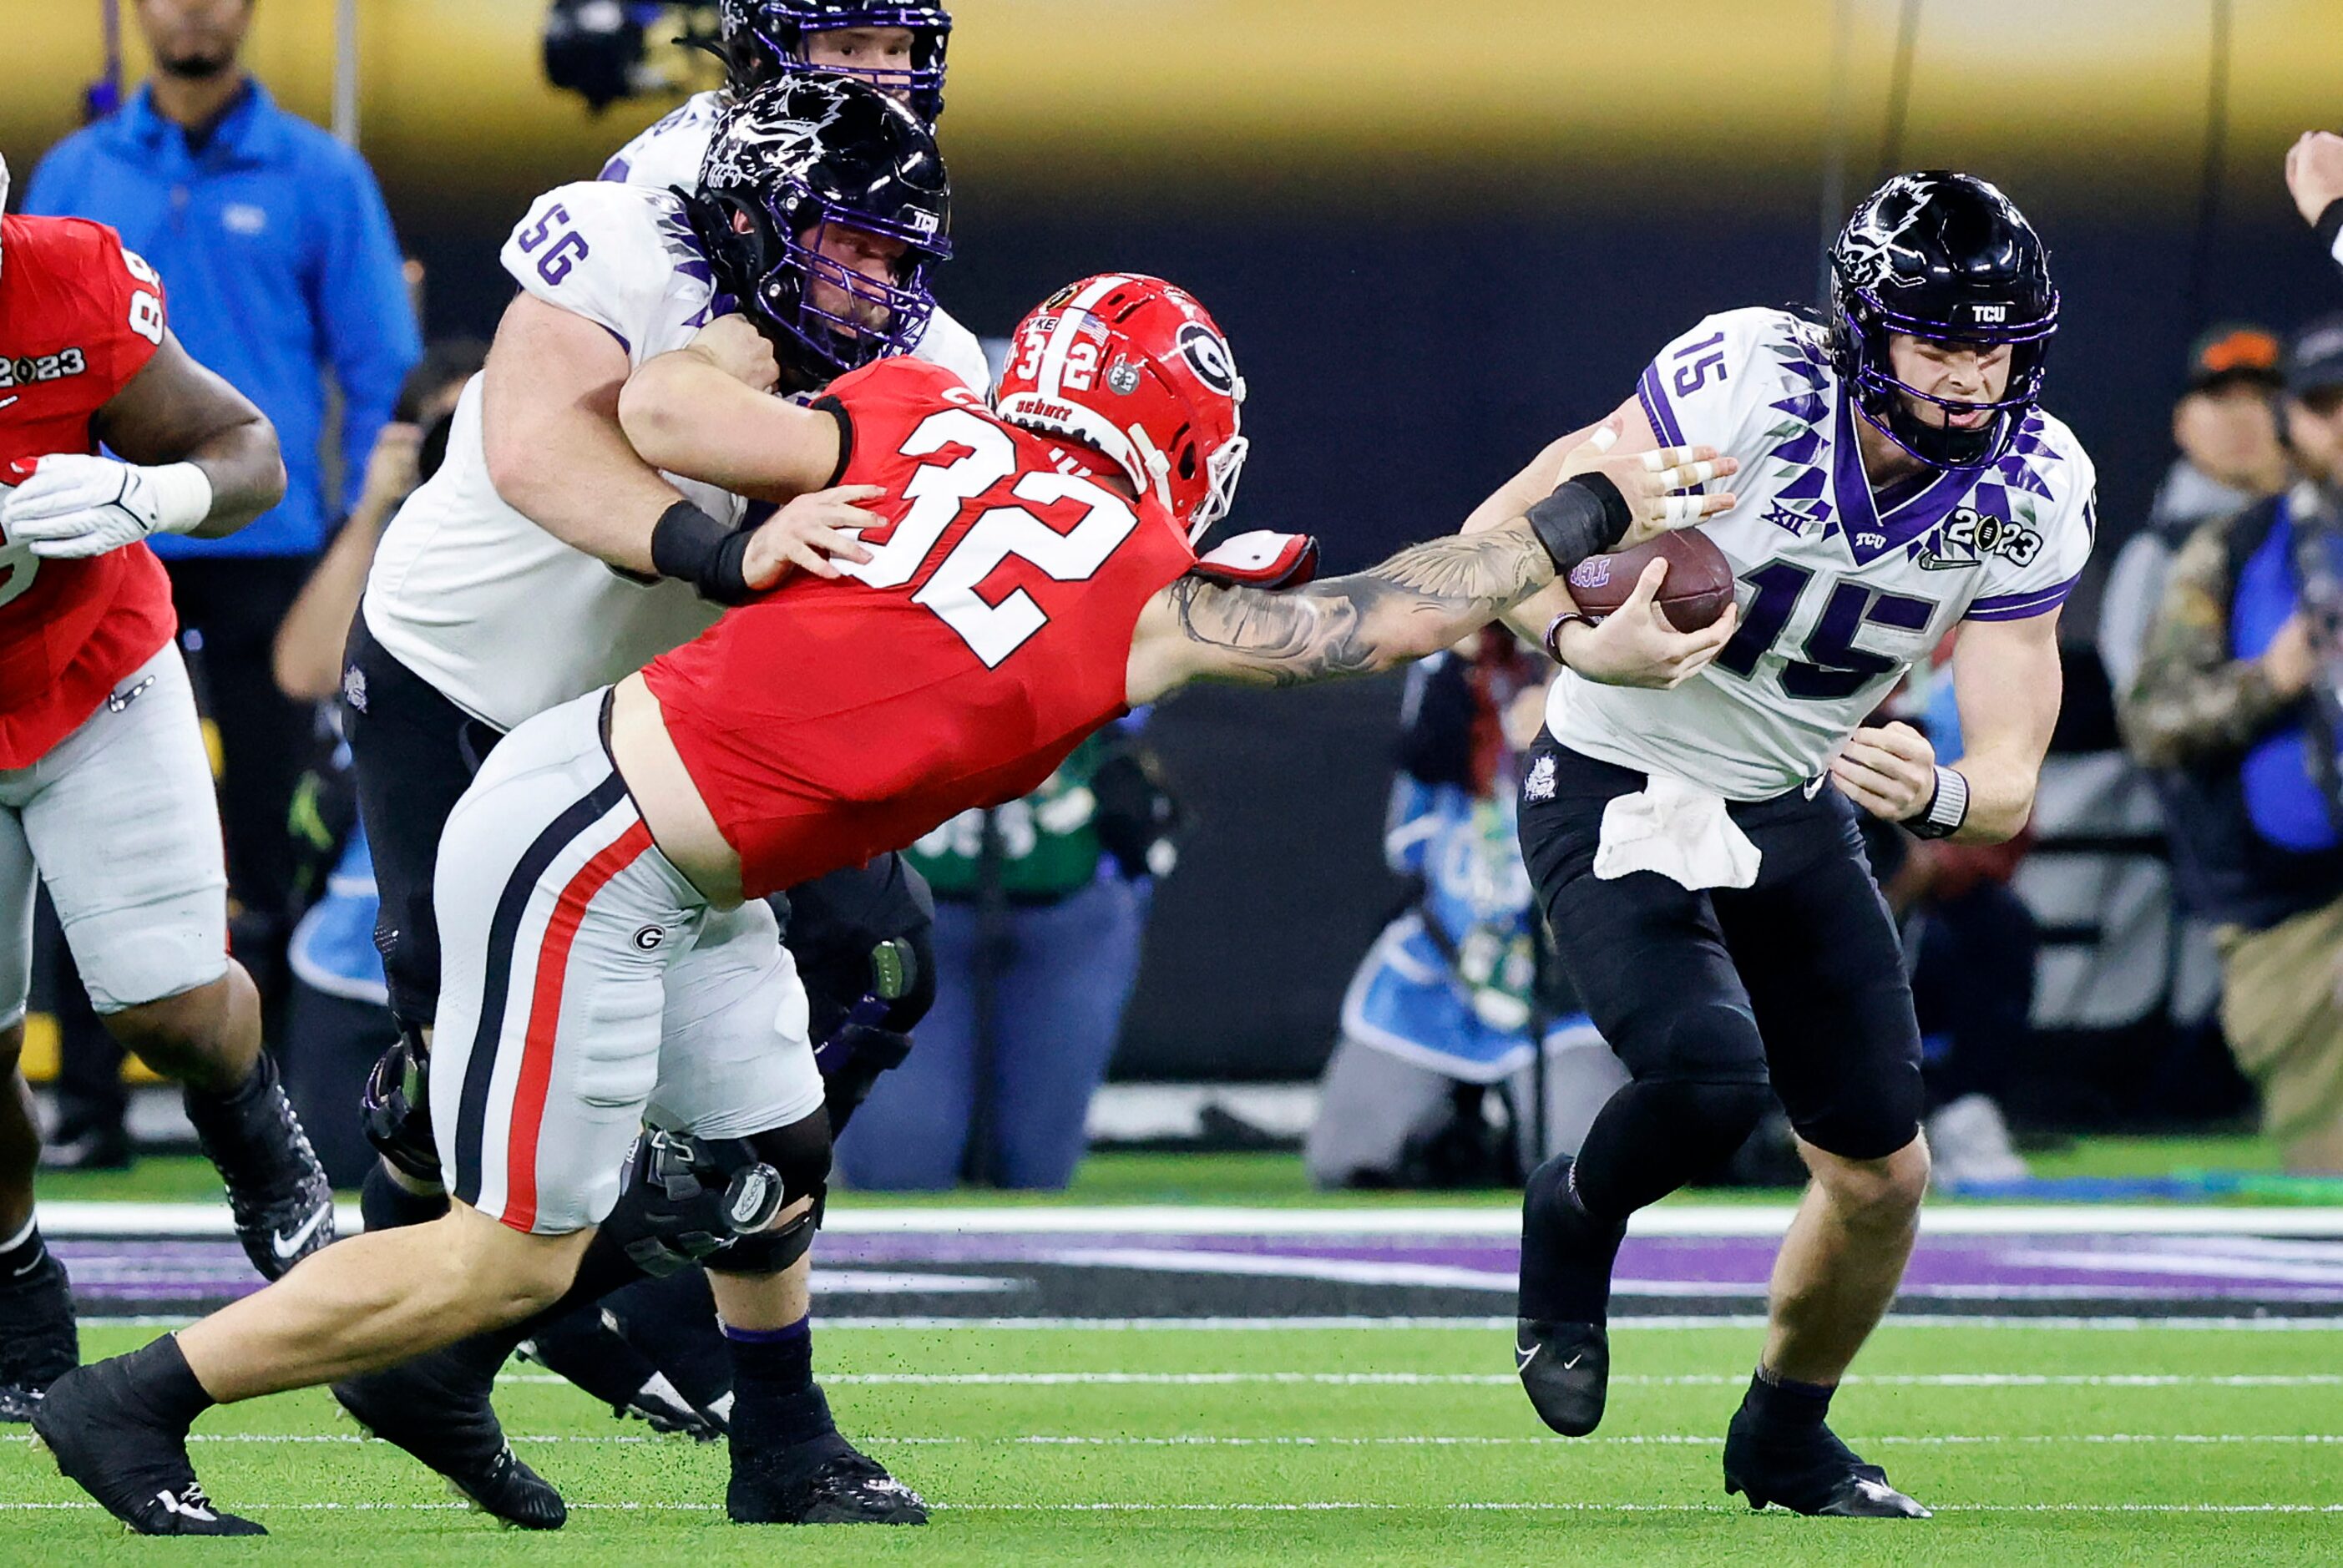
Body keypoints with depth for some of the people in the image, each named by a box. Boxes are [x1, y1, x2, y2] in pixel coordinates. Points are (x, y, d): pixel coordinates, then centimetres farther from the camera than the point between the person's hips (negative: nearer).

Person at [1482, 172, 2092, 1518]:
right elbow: (1502, 532, -18)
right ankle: (1575, 1220, 6)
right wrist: (1585, 645, -38)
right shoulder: (1745, 387, -27)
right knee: (1711, 1082, -29)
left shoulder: (2032, 495, -13)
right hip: (1620, 794, -5)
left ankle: (1785, 1440, 34)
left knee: (1883, 1177, 5)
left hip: (1795, 813, 5)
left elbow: (2010, 785, -14)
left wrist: (1938, 795, -37)